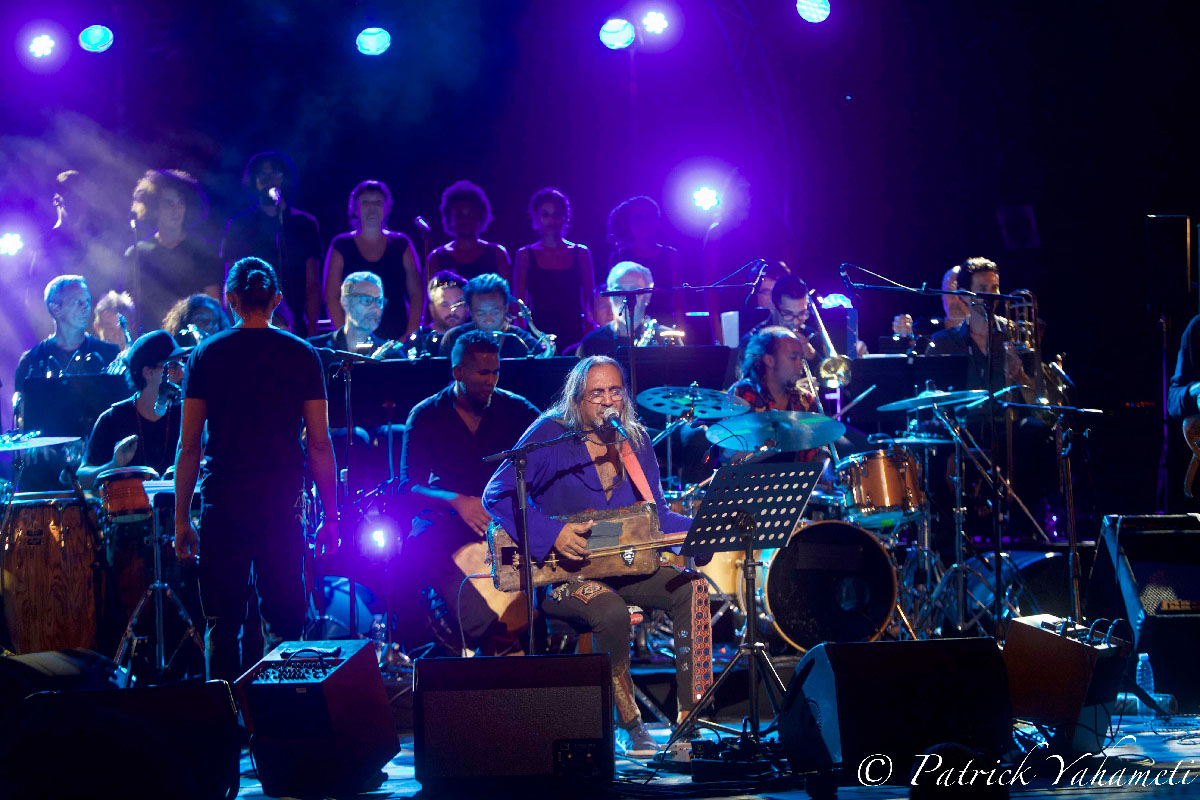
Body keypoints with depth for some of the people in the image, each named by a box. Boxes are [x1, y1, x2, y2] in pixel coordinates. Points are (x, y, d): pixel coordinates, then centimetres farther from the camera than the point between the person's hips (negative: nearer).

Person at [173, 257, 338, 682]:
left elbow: (189, 446, 1)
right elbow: (319, 444, 1)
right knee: (282, 622, 7)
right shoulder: (302, 356, 2)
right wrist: (330, 515, 7)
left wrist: (181, 518, 6)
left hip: (223, 504, 0)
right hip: (283, 504, 0)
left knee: (222, 624, 6)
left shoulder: (206, 356, 2)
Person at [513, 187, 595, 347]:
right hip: (537, 336, -1)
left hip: (573, 334, 1)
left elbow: (589, 298, 10)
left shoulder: (580, 253, 10)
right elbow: (519, 302, 7)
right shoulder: (526, 255, 8)